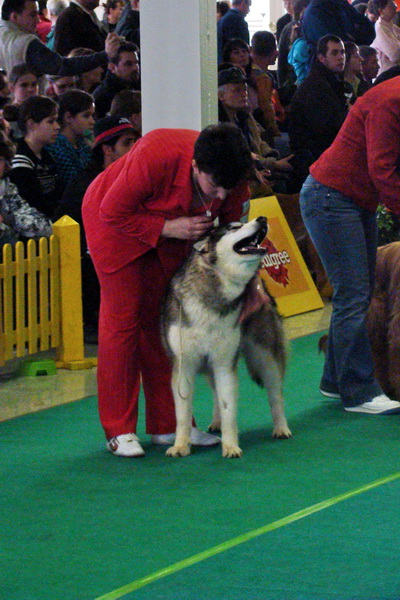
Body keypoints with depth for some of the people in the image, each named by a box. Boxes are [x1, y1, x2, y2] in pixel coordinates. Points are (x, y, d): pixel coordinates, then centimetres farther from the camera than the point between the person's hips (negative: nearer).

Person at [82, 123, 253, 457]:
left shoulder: (234, 175, -22)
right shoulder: (156, 157, -39)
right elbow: (113, 212, -26)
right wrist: (168, 228, -31)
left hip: (171, 229, 5)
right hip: (117, 225, -5)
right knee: (123, 319, -8)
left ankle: (167, 425, 7)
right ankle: (119, 431, -4)